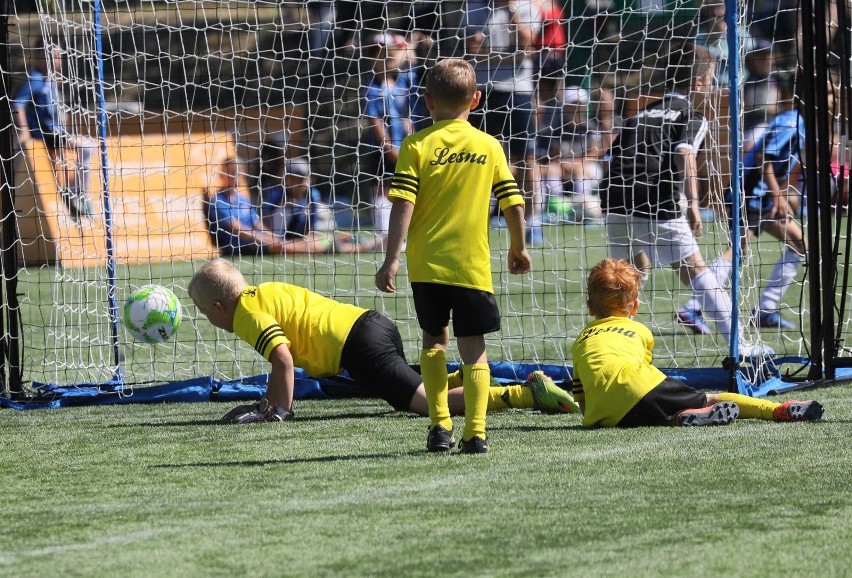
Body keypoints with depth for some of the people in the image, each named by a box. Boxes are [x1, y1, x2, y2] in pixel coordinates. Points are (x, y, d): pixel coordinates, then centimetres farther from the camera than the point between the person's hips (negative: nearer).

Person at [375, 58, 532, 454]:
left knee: (434, 338, 18)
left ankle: (439, 425, 12)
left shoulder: (417, 146, -3)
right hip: (473, 266, 0)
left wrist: (392, 258, -10)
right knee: (473, 347, 4)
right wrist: (518, 249, 19)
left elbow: (403, 205, -11)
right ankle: (475, 432, -7)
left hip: (426, 264, 0)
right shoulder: (490, 147, 2)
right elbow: (513, 203, 4)